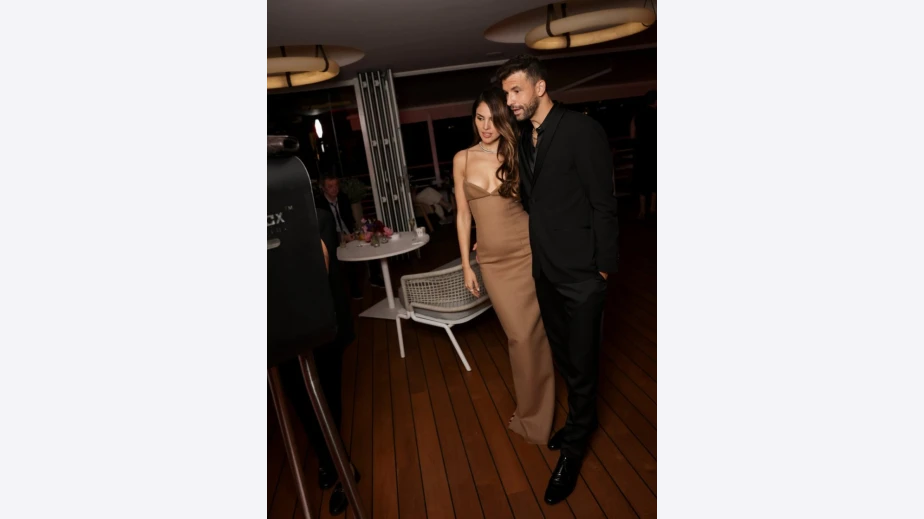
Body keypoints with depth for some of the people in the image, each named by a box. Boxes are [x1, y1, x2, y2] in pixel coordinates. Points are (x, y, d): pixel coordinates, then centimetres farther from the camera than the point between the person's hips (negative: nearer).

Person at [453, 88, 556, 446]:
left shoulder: (517, 155, -2)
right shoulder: (462, 160, 2)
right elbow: (463, 215, 5)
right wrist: (466, 266, 4)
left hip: (527, 251, -1)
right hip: (492, 259, 1)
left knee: (531, 332, 4)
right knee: (519, 336, 5)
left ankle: (533, 413, 29)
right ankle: (532, 409, 32)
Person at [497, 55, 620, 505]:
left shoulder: (582, 131, -14)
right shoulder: (524, 139, 8)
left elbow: (604, 205, -14)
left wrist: (603, 268, -13)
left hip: (580, 271, -7)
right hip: (544, 268, 7)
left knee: (581, 363, 8)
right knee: (563, 357, 20)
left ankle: (573, 448, 28)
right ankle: (581, 420, 43)